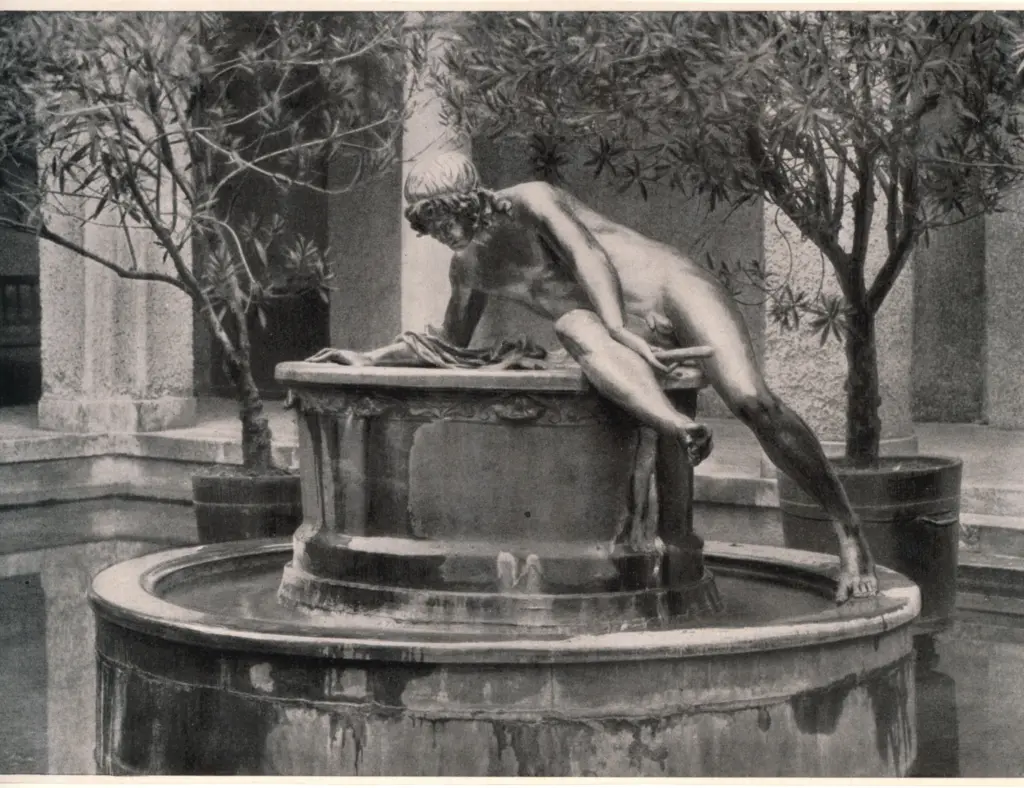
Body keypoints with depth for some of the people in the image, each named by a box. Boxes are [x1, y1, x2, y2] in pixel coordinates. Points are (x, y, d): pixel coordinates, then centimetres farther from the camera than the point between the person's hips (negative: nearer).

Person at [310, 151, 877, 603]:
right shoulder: (468, 267, 18)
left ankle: (849, 533, -15)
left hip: (673, 291, -4)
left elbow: (589, 256, -18)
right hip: (622, 336, 4)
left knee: (752, 401, -28)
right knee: (572, 326, -35)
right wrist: (368, 359, 23)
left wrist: (618, 327, -34)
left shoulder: (529, 201, -2)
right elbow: (450, 344, 33)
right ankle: (677, 430, -62)